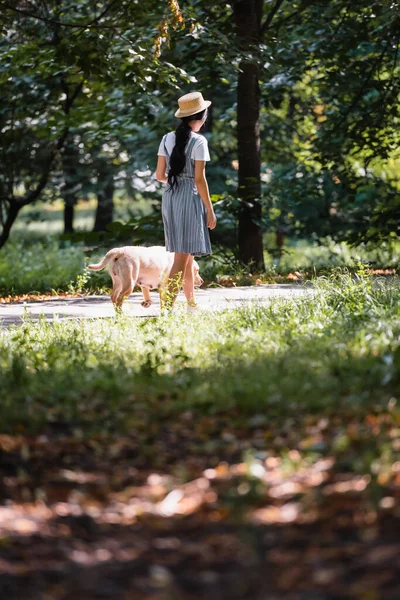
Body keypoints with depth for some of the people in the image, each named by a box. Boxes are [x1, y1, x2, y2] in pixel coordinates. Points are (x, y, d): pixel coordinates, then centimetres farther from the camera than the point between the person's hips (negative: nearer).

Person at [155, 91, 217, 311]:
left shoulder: (168, 139, 7)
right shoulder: (198, 141, -11)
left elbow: (160, 175, 7)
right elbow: (199, 179, -13)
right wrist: (210, 209, -7)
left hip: (170, 196, 7)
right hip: (190, 197, -7)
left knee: (186, 254, 17)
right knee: (183, 256, -5)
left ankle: (191, 303, 26)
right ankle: (166, 306, -12)